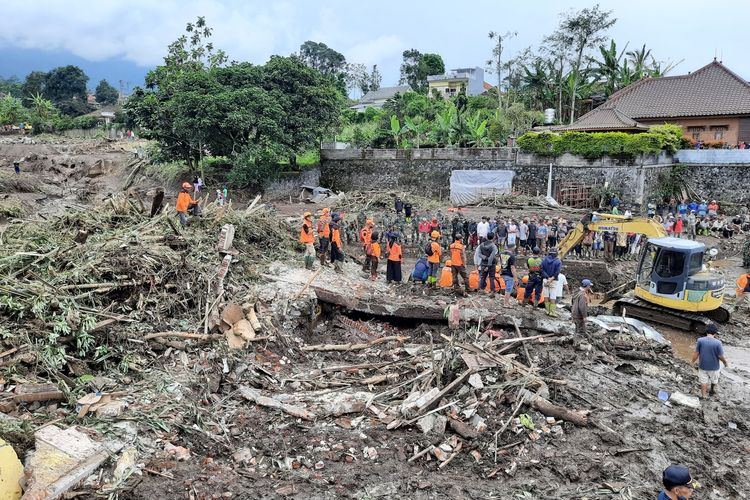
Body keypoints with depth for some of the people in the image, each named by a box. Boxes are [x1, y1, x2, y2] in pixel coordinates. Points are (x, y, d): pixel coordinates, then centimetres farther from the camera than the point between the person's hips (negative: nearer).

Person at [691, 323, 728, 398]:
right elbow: (720, 356, -16)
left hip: (703, 366, 1)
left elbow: (696, 353, -11)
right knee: (714, 380, 28)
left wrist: (694, 361, 7)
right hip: (714, 367, 0)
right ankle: (713, 389, 50)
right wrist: (725, 362, 5)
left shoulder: (700, 340, -18)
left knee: (703, 381, 18)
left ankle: (704, 395, 30)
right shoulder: (718, 342, -23)